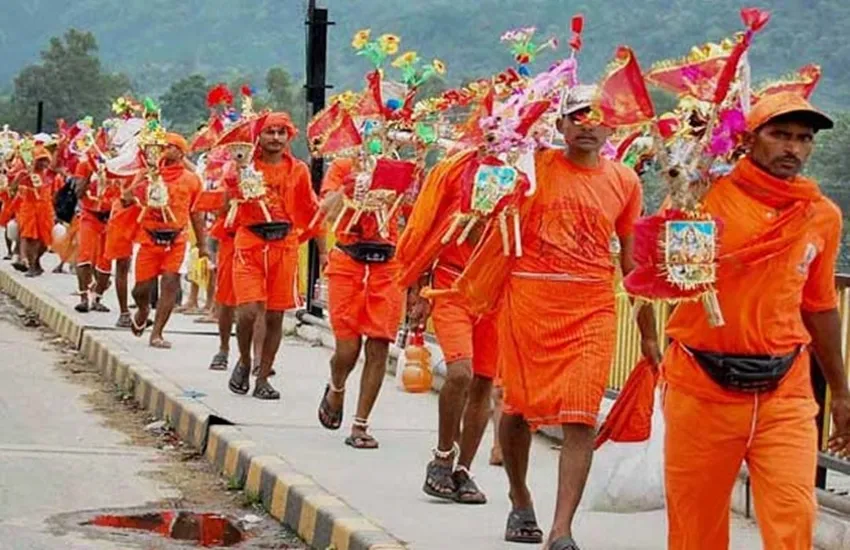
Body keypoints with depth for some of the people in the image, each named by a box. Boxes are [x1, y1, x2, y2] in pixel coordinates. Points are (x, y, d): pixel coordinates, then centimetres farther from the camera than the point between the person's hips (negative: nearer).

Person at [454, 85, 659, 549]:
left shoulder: (624, 181, 8)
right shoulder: (534, 167, 2)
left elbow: (631, 257, 14)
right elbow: (498, 227, 6)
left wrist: (647, 330, 15)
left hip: (592, 309, 1)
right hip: (528, 301, 0)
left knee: (581, 418, -10)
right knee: (518, 405, 10)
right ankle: (520, 501, 35)